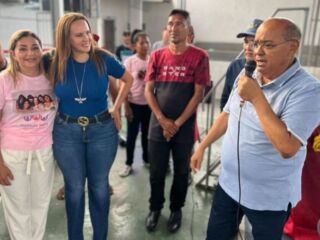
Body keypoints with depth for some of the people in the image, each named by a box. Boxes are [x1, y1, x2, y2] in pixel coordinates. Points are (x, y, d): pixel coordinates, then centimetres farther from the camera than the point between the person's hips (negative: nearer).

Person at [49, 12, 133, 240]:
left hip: (102, 129, 0)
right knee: (74, 188, 13)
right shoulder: (56, 63, -7)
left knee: (99, 186, 12)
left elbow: (128, 80, 7)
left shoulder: (103, 58, -9)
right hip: (66, 132, 1)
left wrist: (116, 108, 4)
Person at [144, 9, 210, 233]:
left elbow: (198, 94, -7)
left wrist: (177, 123, -11)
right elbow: (148, 90, 1)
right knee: (157, 170, 12)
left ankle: (176, 209, 34)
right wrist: (163, 120, -10)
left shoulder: (199, 57, -5)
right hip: (158, 124, 2)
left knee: (181, 171, 13)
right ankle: (155, 208, 33)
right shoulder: (157, 56, 3)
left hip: (184, 126, -2)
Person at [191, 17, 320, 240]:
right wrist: (202, 146, 12)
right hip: (228, 183, 6)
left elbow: (287, 147, -31)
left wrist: (257, 97, -29)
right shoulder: (246, 77, 0)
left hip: (269, 197, -5)